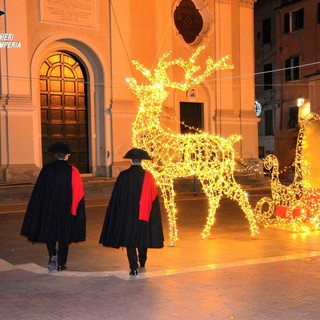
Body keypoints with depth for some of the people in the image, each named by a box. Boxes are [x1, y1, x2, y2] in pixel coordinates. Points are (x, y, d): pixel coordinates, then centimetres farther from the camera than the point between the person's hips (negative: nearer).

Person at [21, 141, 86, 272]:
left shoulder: (46, 169, -6)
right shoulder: (72, 171, -9)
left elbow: (38, 191, -1)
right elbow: (78, 193, -8)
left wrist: (38, 210, 7)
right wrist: (76, 210, 2)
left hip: (48, 208, 1)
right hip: (66, 210, -1)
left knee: (49, 232, 17)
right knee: (64, 236, 10)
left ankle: (52, 255, -4)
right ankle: (61, 264, 12)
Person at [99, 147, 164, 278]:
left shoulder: (123, 176, -9)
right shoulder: (148, 176, -5)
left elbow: (116, 196, -5)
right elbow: (153, 197, -1)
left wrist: (118, 214, 5)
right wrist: (152, 216, 7)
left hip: (127, 214, -2)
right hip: (144, 214, 2)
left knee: (129, 240, 3)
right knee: (143, 237, 20)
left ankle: (134, 269, -7)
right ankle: (142, 264, 36)